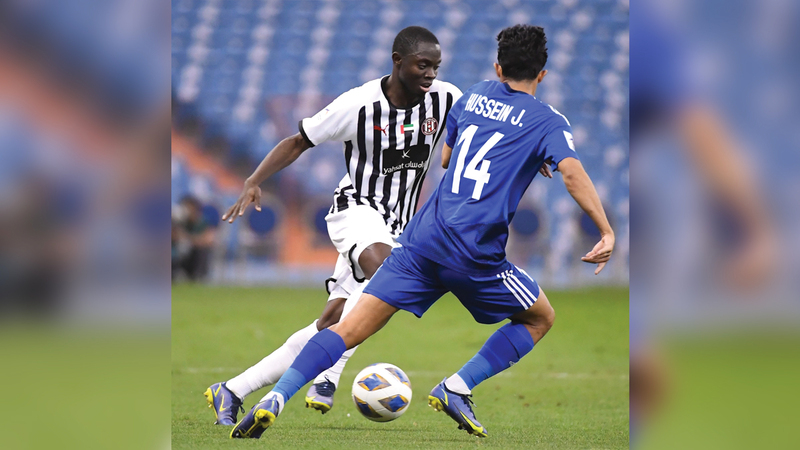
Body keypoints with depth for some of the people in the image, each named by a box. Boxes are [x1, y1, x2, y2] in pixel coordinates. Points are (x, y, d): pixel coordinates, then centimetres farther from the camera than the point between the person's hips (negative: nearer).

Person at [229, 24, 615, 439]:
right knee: (540, 318, 20)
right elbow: (572, 172, -13)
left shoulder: (474, 96, 19)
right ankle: (457, 388, 5)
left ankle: (275, 398, -19)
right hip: (475, 256, -4)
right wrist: (606, 231, -15)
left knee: (352, 328, 0)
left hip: (423, 235, 4)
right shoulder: (548, 122, 5)